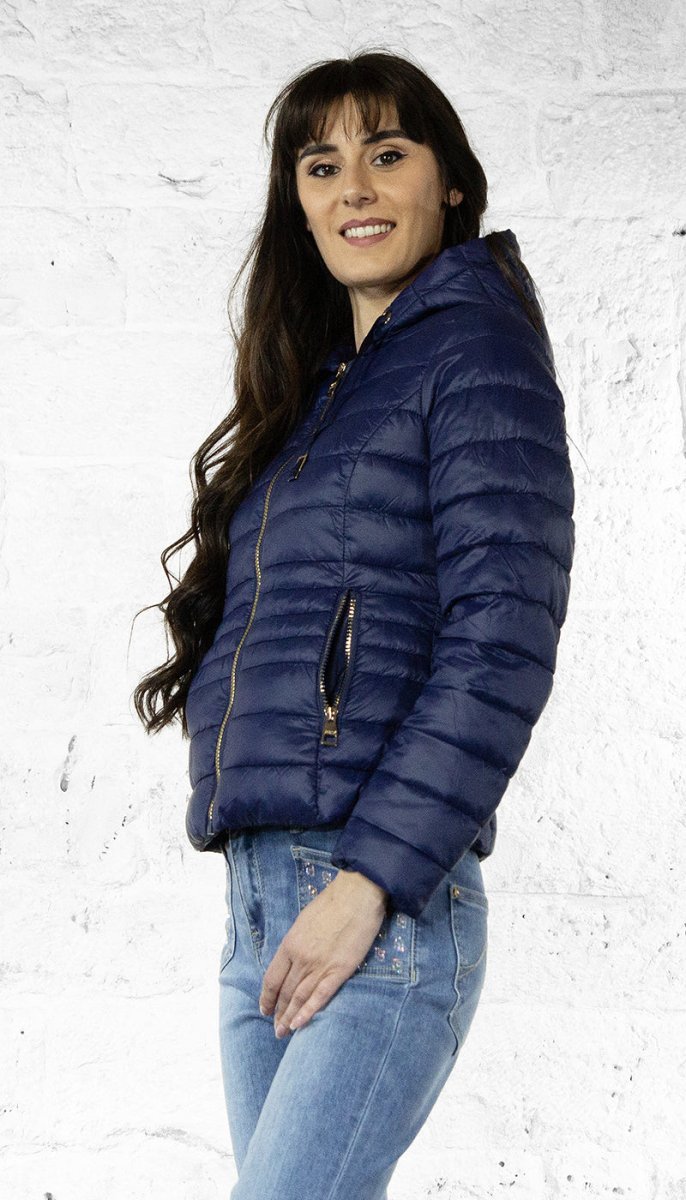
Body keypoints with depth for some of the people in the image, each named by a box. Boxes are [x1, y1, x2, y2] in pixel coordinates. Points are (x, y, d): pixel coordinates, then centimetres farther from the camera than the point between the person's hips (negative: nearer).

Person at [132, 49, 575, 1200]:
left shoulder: (477, 350, -2)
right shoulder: (316, 388, 21)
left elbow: (502, 642, -13)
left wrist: (369, 879, -18)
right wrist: (266, 890, 11)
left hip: (389, 899, -7)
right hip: (260, 903, 8)